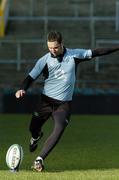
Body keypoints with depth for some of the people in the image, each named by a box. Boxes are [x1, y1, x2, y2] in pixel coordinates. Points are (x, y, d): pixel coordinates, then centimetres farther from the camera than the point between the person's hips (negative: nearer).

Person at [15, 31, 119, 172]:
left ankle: (40, 159, -16)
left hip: (64, 103, 0)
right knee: (33, 128, 6)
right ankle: (36, 137, 46)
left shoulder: (74, 55, -3)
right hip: (46, 100, 0)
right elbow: (31, 77, -6)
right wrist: (22, 89, -26)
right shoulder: (44, 61, -6)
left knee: (59, 130, -21)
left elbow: (96, 52, 4)